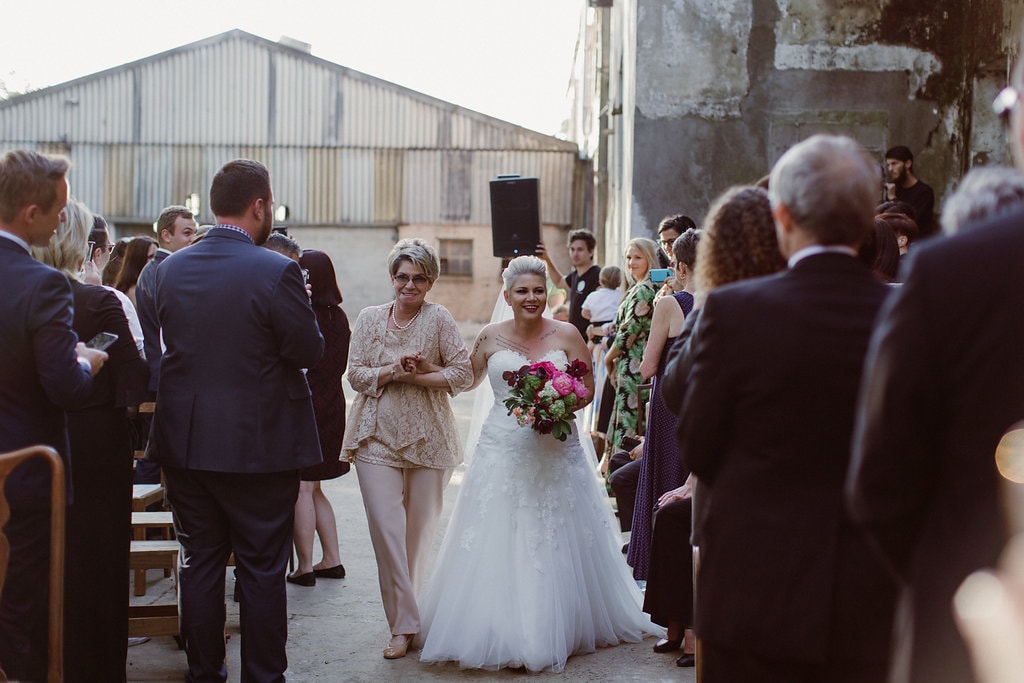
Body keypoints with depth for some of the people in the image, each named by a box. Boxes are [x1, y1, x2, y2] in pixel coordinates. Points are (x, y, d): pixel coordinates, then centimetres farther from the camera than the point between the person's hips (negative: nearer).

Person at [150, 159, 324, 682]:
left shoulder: (170, 269, 1)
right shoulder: (276, 272, -16)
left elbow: (170, 342, 10)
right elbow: (309, 351, -12)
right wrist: (299, 306, 5)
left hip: (185, 442, 5)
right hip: (261, 443, -4)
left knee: (200, 564, 14)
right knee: (262, 570, 7)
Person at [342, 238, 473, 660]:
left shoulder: (438, 318, -2)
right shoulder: (370, 318, 6)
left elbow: (464, 373, -7)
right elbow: (356, 375, 2)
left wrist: (415, 374, -13)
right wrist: (394, 370, -13)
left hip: (427, 439, -1)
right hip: (378, 437, 1)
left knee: (420, 530, 8)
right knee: (386, 530, -8)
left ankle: (409, 607, 30)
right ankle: (403, 625, -1)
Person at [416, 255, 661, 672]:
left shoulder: (567, 335, 1)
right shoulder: (490, 338, 5)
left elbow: (588, 388, 2)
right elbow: (468, 381, 19)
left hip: (555, 452, -1)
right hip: (503, 449, 1)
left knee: (554, 543, 3)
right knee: (499, 543, 0)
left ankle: (555, 631, 14)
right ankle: (499, 633, 10)